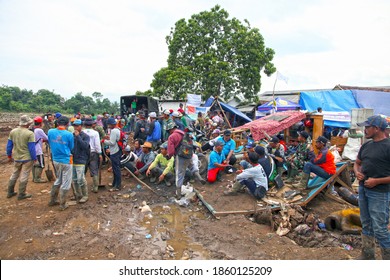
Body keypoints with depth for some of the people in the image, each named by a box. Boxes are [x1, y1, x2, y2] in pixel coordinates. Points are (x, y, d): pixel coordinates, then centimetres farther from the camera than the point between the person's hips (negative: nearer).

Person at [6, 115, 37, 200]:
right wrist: (34, 158, -6)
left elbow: (9, 145, 7)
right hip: (27, 158, -6)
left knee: (14, 175, 21)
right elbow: (32, 148, -16)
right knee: (24, 176, 4)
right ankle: (21, 194, 12)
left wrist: (9, 156, 19)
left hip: (16, 158, 6)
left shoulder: (13, 131, 0)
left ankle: (10, 192, 31)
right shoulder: (30, 133, -18)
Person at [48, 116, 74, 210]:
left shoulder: (50, 132, -3)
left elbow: (50, 144, 12)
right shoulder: (69, 134, -15)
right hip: (66, 161, -5)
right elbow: (71, 148, -1)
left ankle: (52, 200, 32)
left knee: (58, 181, 23)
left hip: (55, 160, 6)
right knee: (65, 183, 6)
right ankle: (62, 204, 14)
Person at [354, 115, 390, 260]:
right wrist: (357, 172, 1)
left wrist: (377, 181, -20)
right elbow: (357, 163, 21)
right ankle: (367, 256, 32)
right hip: (363, 190, 8)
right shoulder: (366, 145, 9)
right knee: (366, 225, 18)